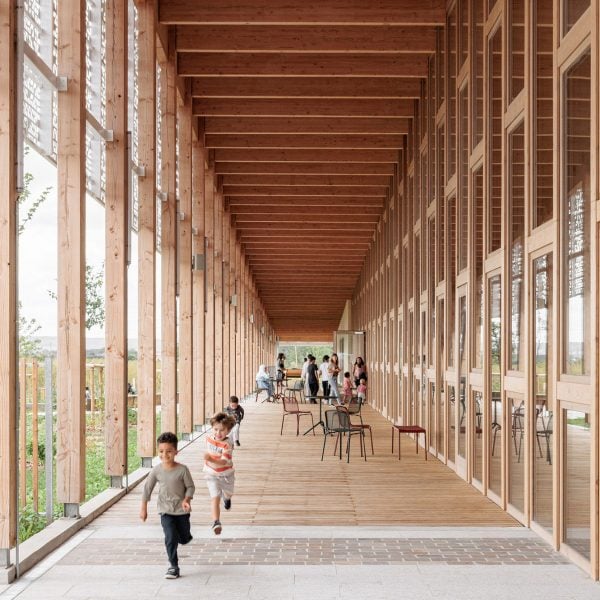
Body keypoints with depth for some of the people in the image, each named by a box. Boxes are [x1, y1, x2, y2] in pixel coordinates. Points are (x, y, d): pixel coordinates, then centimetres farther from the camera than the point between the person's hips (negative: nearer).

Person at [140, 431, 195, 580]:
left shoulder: (182, 470, -14)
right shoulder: (157, 470, -9)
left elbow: (190, 487, -5)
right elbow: (147, 488, 1)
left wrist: (186, 500, -22)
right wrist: (143, 508, 1)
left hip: (182, 510, 0)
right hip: (165, 510, 0)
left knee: (184, 538, 13)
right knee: (171, 538, -12)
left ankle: (184, 535, 50)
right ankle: (173, 566, 0)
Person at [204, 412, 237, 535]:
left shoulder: (227, 444, -28)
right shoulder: (209, 437, -12)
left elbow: (224, 461, -38)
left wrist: (211, 460, -52)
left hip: (226, 474, -1)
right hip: (211, 474, 1)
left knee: (228, 493, 26)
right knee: (215, 498, -13)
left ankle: (226, 497, 63)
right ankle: (216, 522, -17)